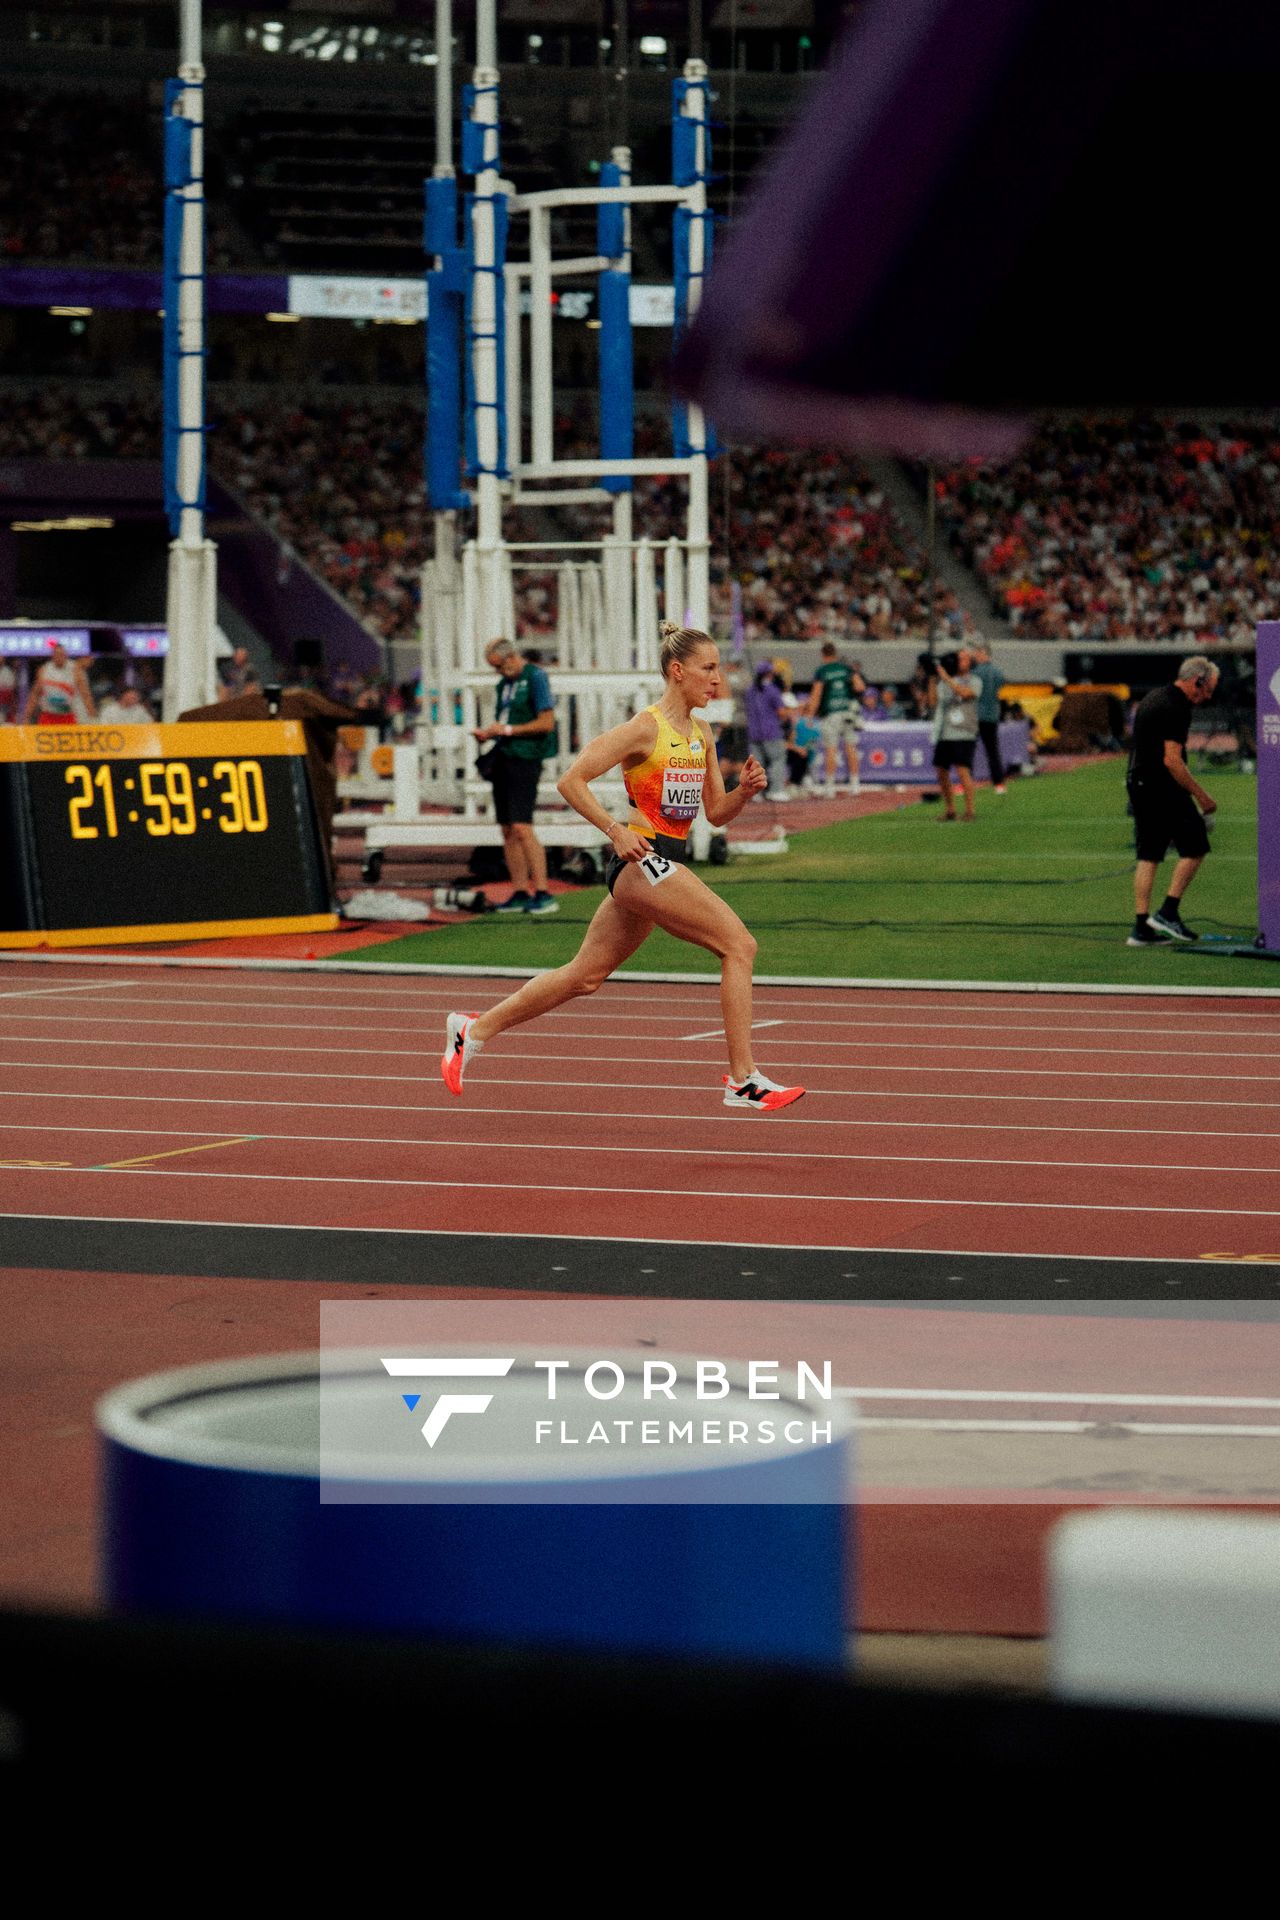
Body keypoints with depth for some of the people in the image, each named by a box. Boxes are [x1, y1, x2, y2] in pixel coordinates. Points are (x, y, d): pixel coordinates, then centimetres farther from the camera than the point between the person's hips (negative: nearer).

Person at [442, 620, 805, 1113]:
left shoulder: (701, 735, 14)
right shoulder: (645, 729, -11)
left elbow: (717, 813, 18)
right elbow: (571, 781, -12)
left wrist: (745, 790, -2)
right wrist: (614, 829, -21)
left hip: (663, 867, 9)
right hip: (642, 859, -9)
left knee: (585, 975, 13)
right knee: (738, 945, -15)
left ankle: (475, 1029, 24)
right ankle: (743, 1082, -15)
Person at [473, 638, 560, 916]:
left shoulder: (535, 677, -7)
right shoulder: (505, 684, 18)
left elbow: (546, 723, -13)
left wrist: (508, 730, -13)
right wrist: (487, 733, 5)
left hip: (524, 759, -9)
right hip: (503, 757, 9)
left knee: (521, 828, -16)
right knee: (507, 830, 5)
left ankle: (543, 894, -15)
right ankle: (520, 893, 9)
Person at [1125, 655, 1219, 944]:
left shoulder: (1154, 697, 15)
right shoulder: (1176, 709, -16)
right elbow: (1172, 760, -22)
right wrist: (1202, 797, -17)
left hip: (1137, 784, 9)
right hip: (1163, 788, -9)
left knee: (1148, 856, 8)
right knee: (1194, 847, 0)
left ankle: (1141, 927, 5)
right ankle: (1168, 912, -3)